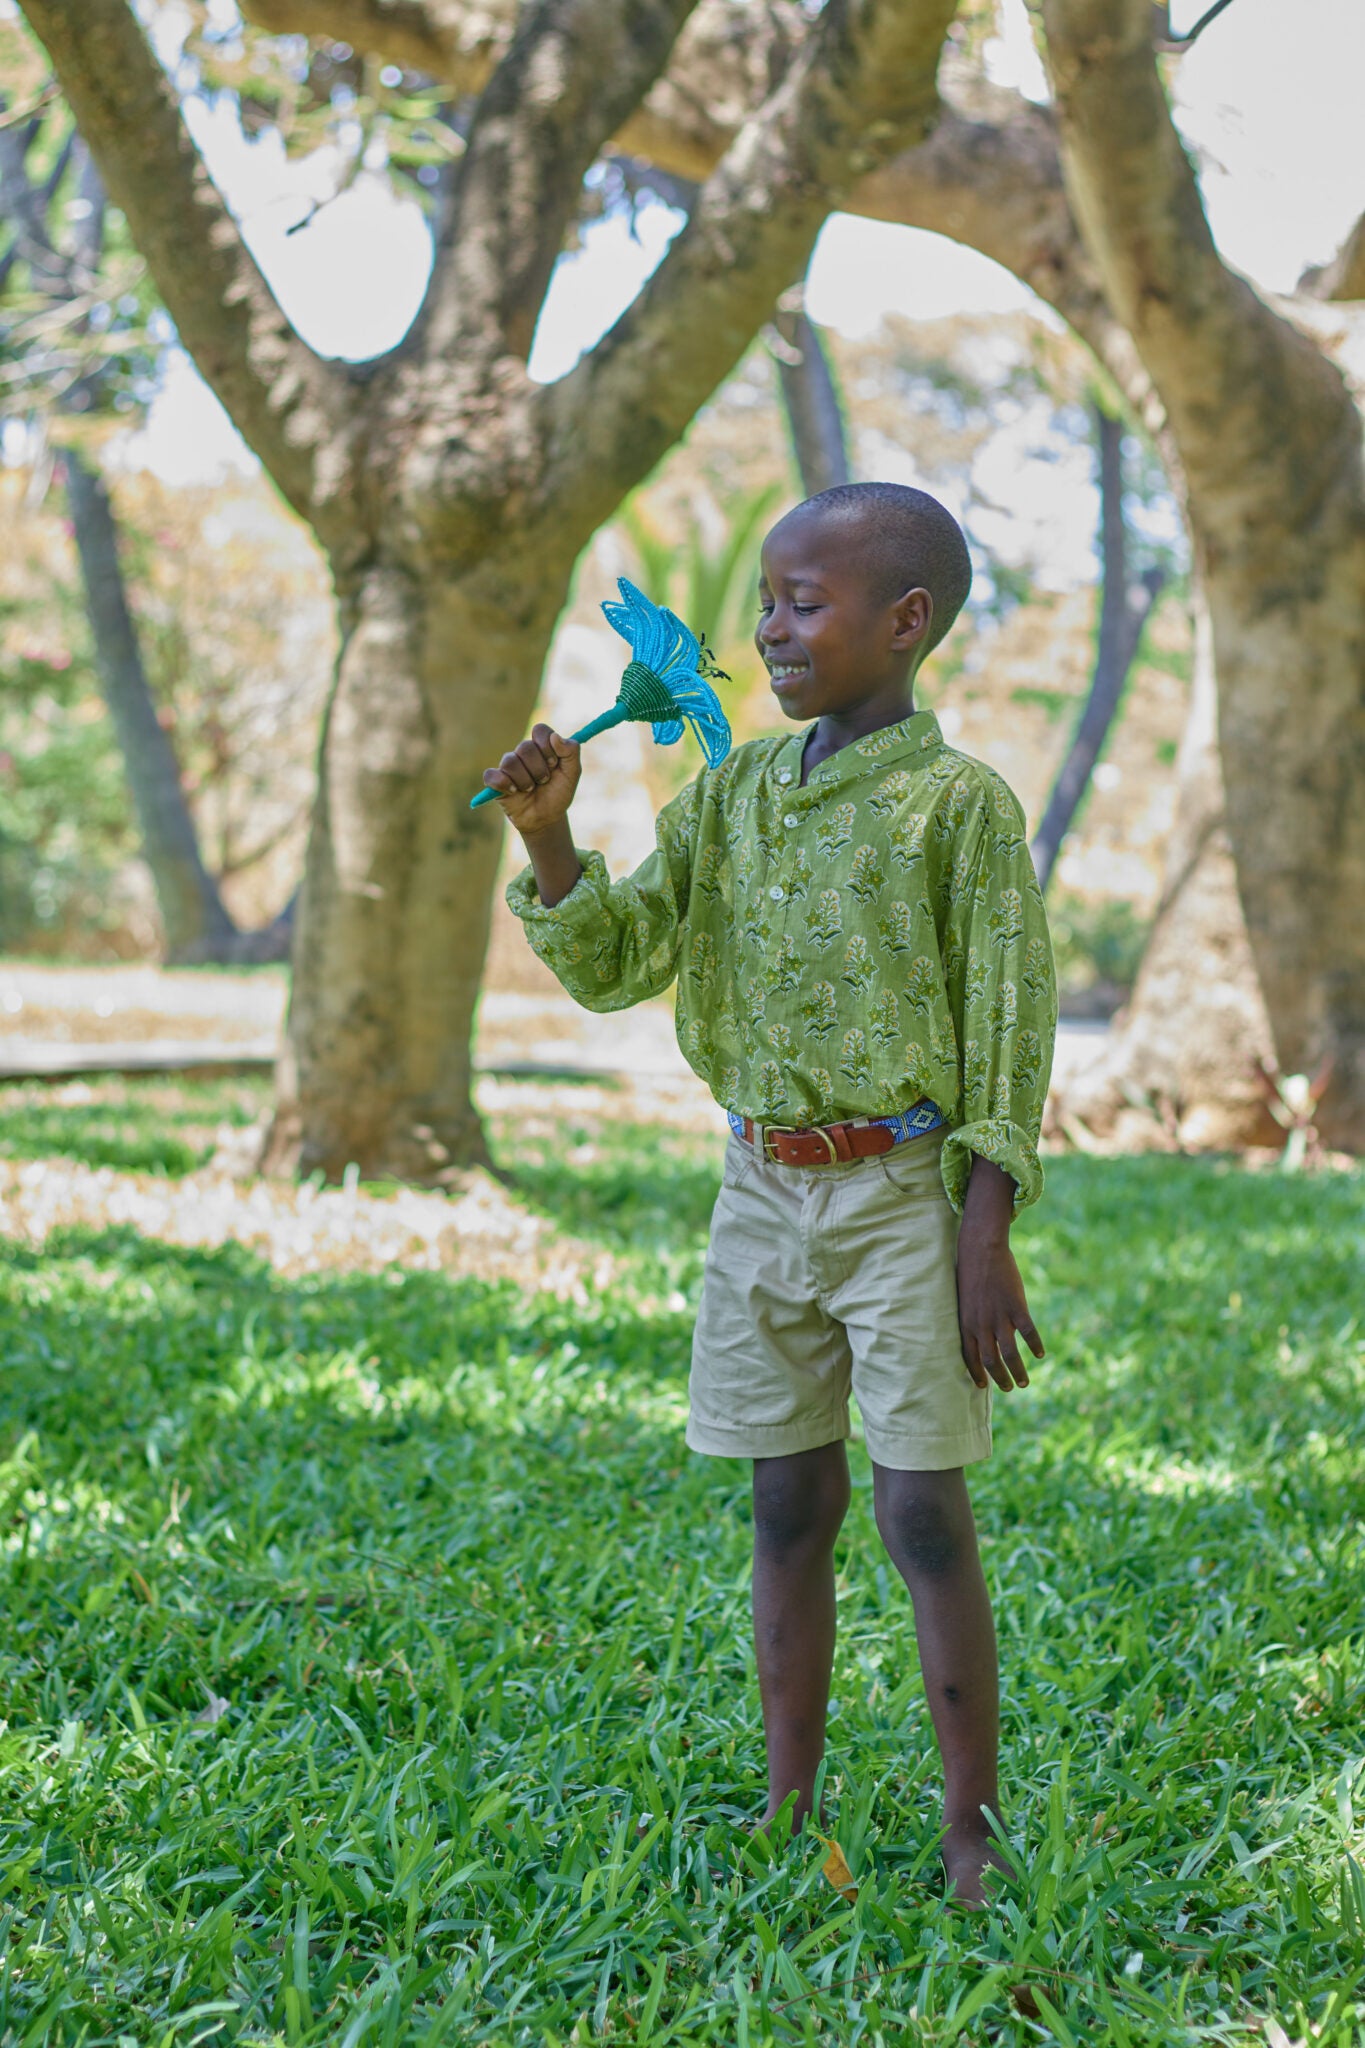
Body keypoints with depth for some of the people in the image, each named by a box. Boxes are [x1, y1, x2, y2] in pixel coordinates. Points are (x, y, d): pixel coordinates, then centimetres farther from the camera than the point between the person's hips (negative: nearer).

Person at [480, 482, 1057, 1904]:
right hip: (762, 1186, 5)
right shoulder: (733, 793, 7)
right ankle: (789, 1801, 23)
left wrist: (985, 1235, -12)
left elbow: (1009, 1034, -9)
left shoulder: (958, 803, -9)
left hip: (900, 1187, -5)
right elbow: (613, 966, 5)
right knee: (788, 1505, 12)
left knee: (922, 1511, -1)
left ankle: (971, 1832, 10)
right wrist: (548, 840, -11)